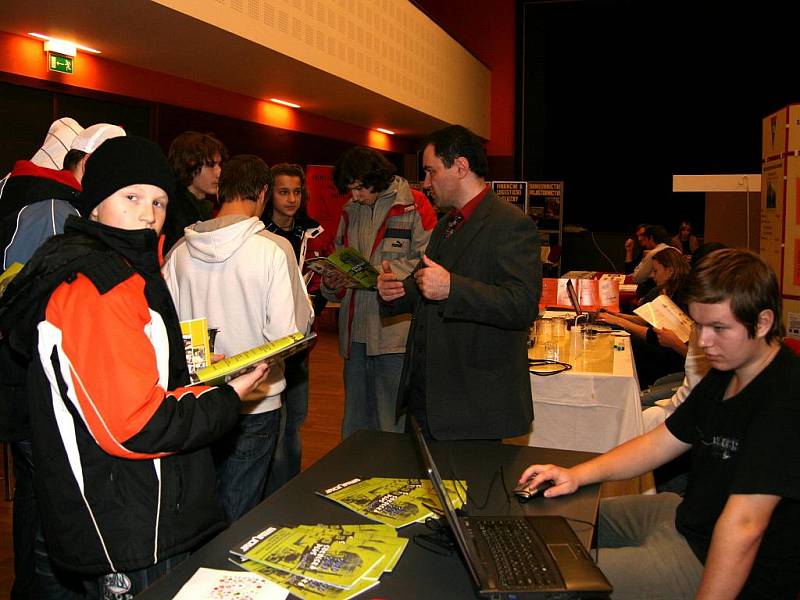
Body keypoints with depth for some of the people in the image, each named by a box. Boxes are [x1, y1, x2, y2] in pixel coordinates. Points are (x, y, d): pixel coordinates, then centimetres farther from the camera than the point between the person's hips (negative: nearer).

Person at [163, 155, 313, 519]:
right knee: (236, 519, 10)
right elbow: (287, 332, -18)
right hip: (253, 405, -4)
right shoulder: (273, 248, -14)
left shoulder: (181, 250, -2)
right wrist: (304, 299, 2)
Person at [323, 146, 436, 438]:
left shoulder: (414, 205, -5)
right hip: (355, 333, 7)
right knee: (354, 425, 18)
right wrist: (331, 282, 0)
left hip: (394, 332, -6)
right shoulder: (350, 211, 14)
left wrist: (380, 274, -21)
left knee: (393, 425, 1)